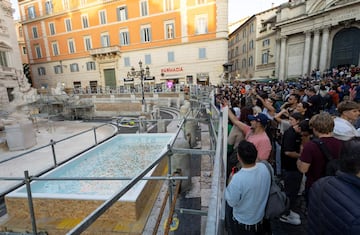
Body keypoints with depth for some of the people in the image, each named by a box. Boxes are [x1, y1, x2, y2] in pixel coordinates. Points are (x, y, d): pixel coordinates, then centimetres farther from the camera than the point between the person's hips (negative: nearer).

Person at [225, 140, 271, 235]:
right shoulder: (264, 167, -20)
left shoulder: (238, 179, -39)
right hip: (260, 217, 5)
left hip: (243, 222, -5)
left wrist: (231, 181, -12)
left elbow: (231, 202, -22)